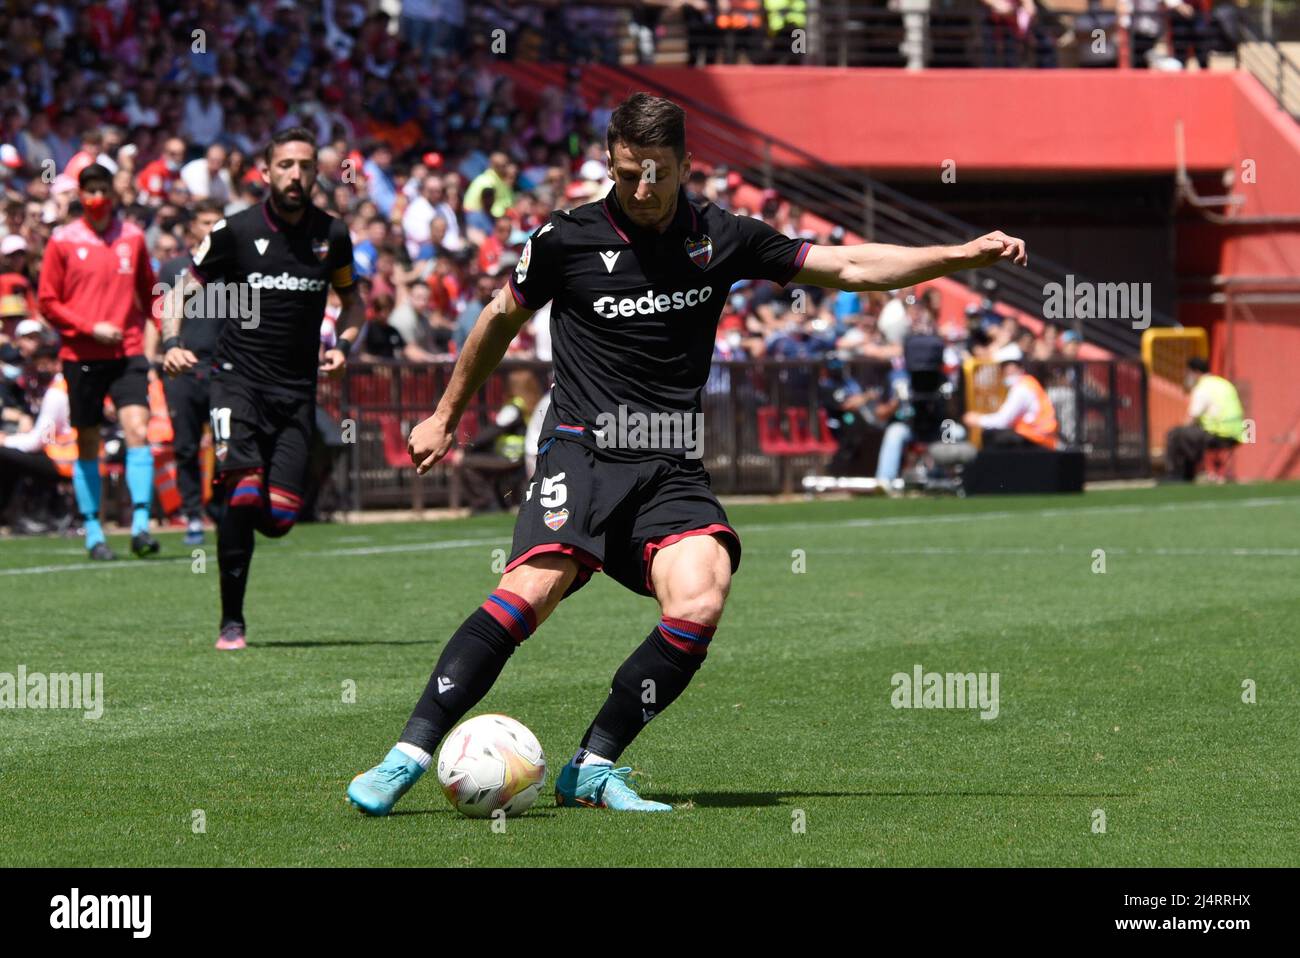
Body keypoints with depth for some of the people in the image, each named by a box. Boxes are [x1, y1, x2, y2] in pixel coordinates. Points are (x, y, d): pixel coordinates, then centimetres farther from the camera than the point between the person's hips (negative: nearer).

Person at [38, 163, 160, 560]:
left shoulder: (132, 236, 8)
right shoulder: (63, 241, 0)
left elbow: (149, 292, 19)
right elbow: (47, 302, 0)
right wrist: (90, 328, -10)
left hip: (127, 352, 1)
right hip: (81, 355, -1)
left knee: (138, 429, -16)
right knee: (87, 445, 5)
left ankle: (141, 525, -19)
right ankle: (93, 533, 15)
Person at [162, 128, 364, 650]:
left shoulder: (332, 234, 5)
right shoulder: (235, 231, -3)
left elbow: (352, 299, 21)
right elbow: (183, 288, 7)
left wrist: (343, 344, 2)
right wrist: (172, 341, -10)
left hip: (297, 389, 3)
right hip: (239, 377, -3)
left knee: (279, 518, -7)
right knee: (243, 494, -21)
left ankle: (238, 515, 32)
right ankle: (231, 621, -7)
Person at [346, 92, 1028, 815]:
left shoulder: (722, 239, 7)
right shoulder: (568, 240, 1)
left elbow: (850, 267, 11)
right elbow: (503, 318, 19)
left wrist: (961, 256, 3)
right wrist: (447, 416, 27)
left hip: (674, 470, 3)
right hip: (584, 452, -3)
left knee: (699, 602, -24)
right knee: (533, 588, -27)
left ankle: (593, 769, -13)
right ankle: (411, 754, -26)